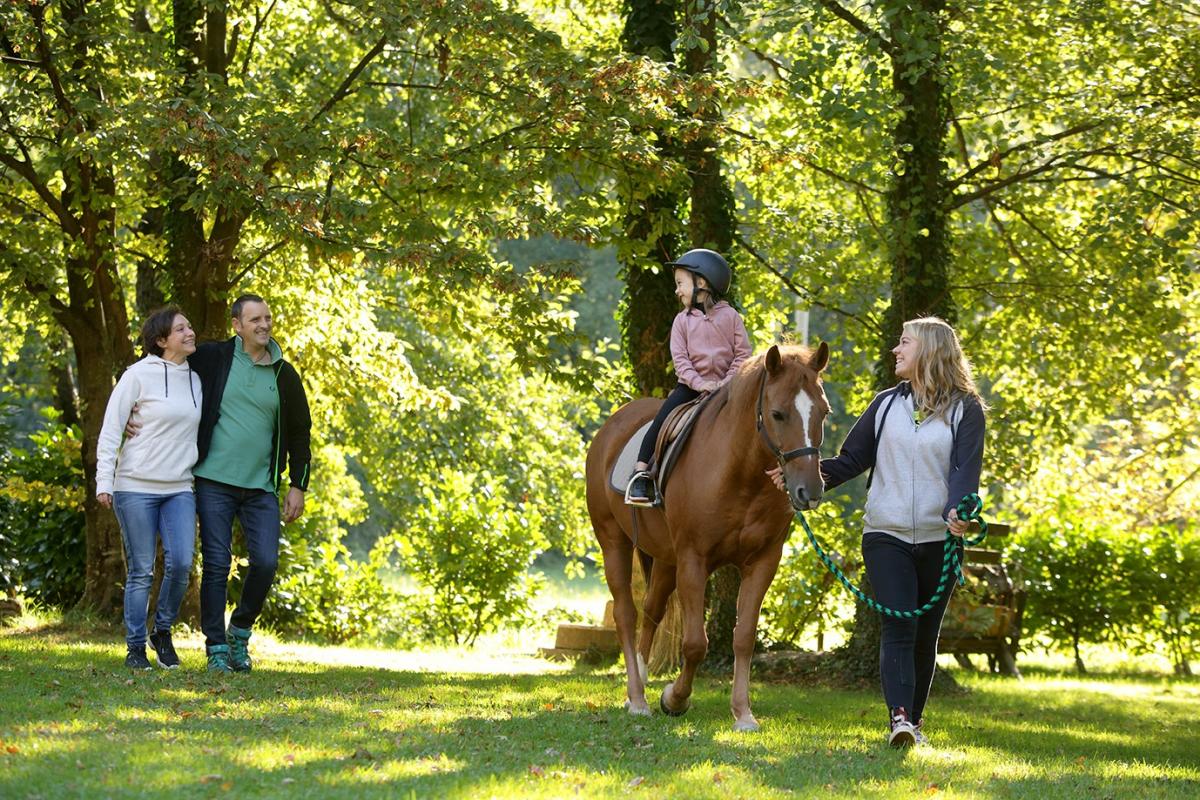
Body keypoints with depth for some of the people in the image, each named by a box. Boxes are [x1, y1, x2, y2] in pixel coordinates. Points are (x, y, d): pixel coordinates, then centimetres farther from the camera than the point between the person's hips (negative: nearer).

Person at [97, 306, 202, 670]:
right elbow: (110, 431, -6)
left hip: (179, 489, 4)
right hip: (136, 488, -4)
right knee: (141, 572, -2)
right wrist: (104, 482, -13)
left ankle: (163, 631, 11)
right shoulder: (139, 375, -6)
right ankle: (135, 649, 8)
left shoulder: (195, 380, 10)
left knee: (181, 563, -11)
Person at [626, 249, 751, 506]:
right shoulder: (683, 320, 8)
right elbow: (680, 359, -1)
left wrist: (728, 381, -15)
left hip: (724, 386, -1)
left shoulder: (729, 316, 4)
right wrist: (699, 383, -18)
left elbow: (743, 354, 0)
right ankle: (641, 473, -15)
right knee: (661, 422, -17)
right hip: (690, 385, 1)